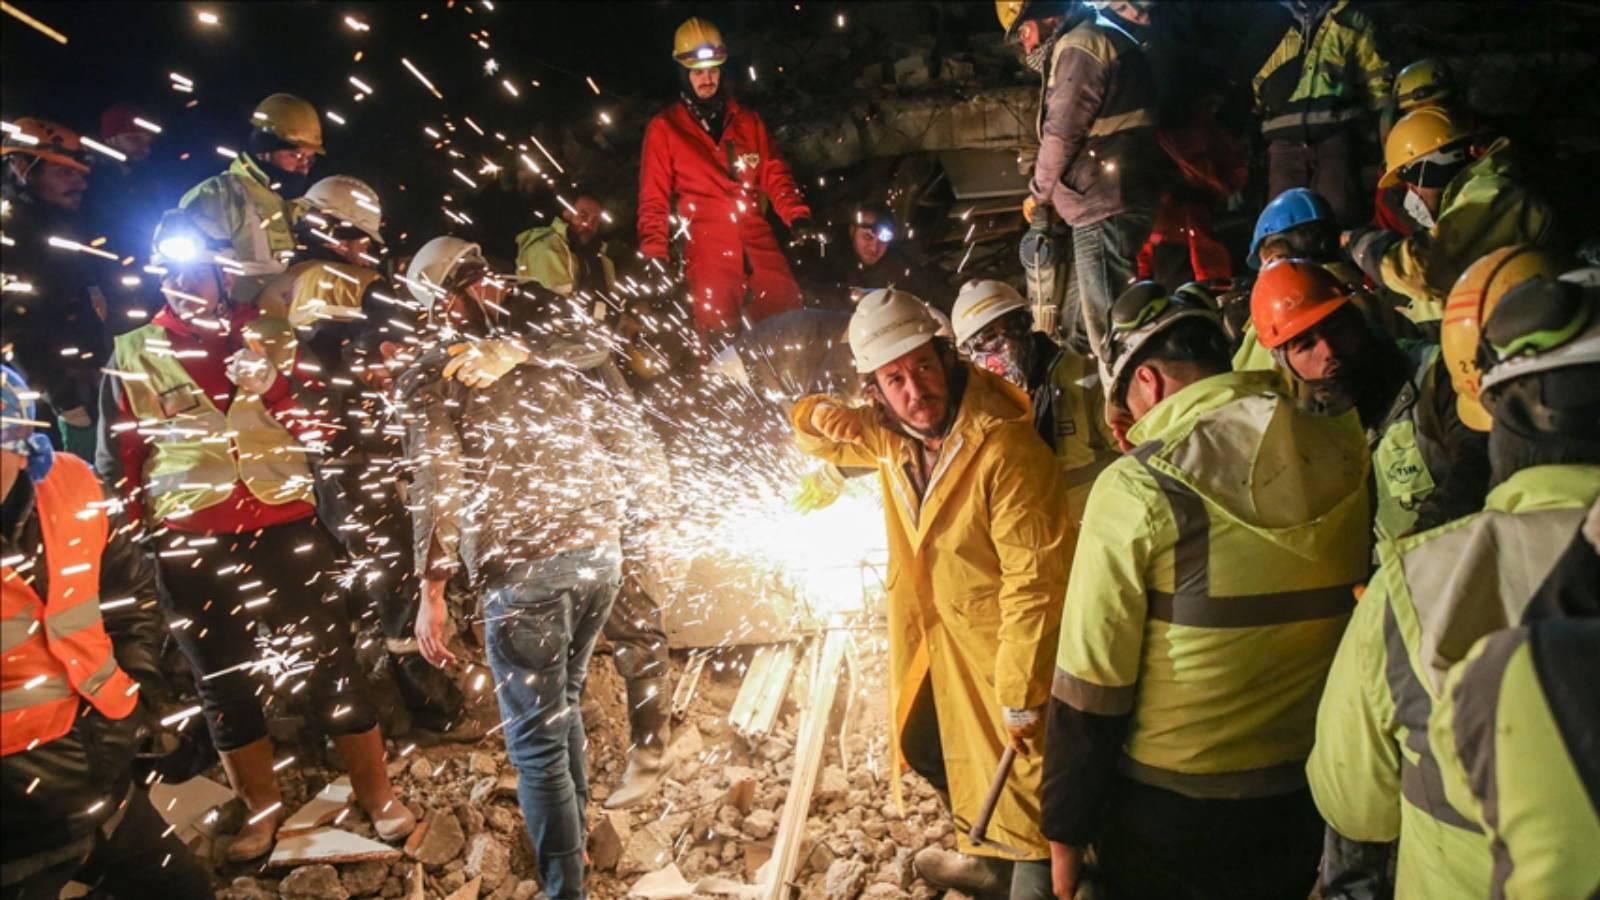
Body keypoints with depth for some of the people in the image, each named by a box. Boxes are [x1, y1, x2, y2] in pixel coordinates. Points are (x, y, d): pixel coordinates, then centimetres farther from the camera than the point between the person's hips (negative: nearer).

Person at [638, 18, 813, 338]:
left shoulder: (748, 121, 17)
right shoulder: (664, 128, 7)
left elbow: (775, 175, 13)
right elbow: (654, 198, 4)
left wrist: (797, 216, -5)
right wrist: (655, 255, -6)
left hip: (759, 244, 3)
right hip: (707, 250, -3)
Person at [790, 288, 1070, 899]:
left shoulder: (1005, 449, -30)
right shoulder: (892, 436, -4)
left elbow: (1035, 581, -28)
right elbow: (815, 437, 15)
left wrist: (1021, 698, -23)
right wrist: (820, 415, -11)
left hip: (1005, 646, -9)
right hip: (939, 642, 9)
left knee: (1020, 783, 4)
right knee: (932, 752, 27)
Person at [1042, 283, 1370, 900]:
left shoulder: (1137, 486, -20)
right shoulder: (1346, 459, -6)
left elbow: (1089, 686, -16)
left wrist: (1065, 831, -6)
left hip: (1168, 807, -4)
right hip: (1306, 800, 5)